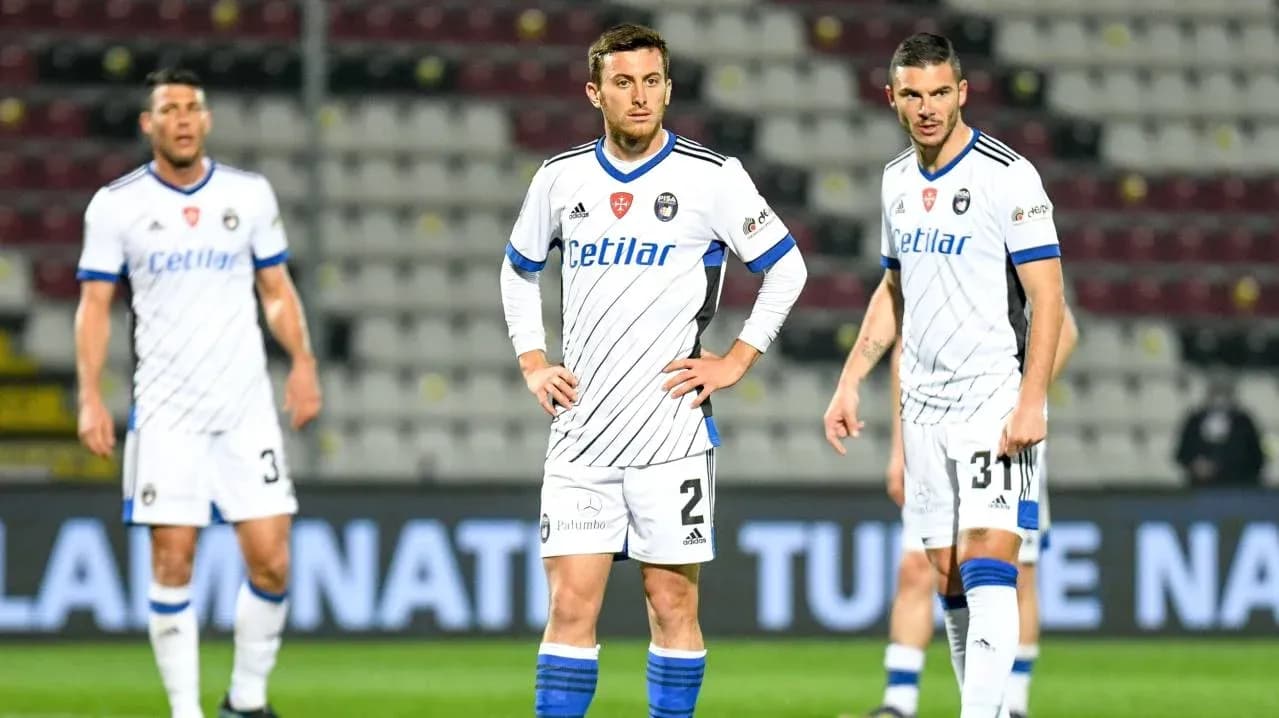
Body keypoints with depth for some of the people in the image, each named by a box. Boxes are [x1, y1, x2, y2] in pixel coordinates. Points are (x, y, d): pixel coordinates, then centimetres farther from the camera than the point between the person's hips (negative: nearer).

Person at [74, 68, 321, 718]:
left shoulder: (250, 194, 7)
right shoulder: (115, 205, 1)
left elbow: (277, 289, 14)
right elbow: (95, 305, 2)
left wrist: (302, 361, 1)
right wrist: (90, 396, -7)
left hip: (246, 405, 2)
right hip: (164, 412, -2)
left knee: (271, 561, -5)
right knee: (172, 564, -4)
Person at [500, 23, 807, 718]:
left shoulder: (713, 177, -4)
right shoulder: (561, 177, 7)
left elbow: (786, 268, 4)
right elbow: (518, 269, 24)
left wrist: (736, 361, -1)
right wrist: (532, 363, 13)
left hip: (672, 427, -2)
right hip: (580, 430, 2)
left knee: (672, 603, 1)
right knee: (571, 602, -2)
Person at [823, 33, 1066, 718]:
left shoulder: (1007, 175, -10)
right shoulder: (898, 179, 12)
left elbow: (1046, 296, -12)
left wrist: (1031, 400, -19)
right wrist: (849, 383, 18)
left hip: (994, 400, -7)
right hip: (923, 404, 7)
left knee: (986, 567, -16)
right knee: (949, 577, 6)